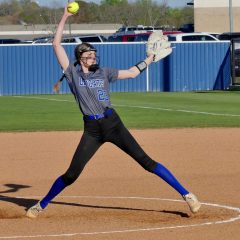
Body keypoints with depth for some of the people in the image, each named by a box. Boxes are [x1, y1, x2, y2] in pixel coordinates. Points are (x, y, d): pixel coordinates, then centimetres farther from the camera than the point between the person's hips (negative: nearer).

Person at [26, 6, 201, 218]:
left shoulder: (103, 73, 11)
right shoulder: (72, 72, 5)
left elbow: (132, 73, 21)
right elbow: (57, 44, 1)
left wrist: (151, 57, 20)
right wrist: (65, 18, 1)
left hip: (113, 123, 1)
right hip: (91, 129, -1)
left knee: (146, 161, -5)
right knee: (71, 174, -2)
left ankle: (186, 195, -6)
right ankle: (42, 205, 19)